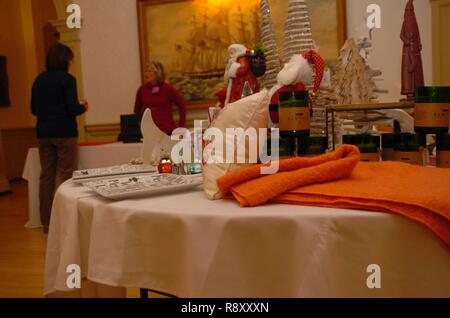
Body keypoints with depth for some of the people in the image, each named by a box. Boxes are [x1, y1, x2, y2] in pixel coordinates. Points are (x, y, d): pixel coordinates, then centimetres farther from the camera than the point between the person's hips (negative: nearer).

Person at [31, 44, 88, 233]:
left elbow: (34, 109, 12)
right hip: (64, 132, -6)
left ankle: (46, 221, 15)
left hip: (43, 133, 6)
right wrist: (83, 107, 6)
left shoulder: (39, 80, 9)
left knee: (46, 175, 9)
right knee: (67, 175, 1)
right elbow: (73, 109, -14)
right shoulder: (67, 79, -9)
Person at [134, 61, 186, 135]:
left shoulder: (168, 89, -2)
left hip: (167, 130, -1)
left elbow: (182, 105, 5)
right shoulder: (142, 89, 3)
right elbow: (137, 109, 17)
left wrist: (181, 126, 3)